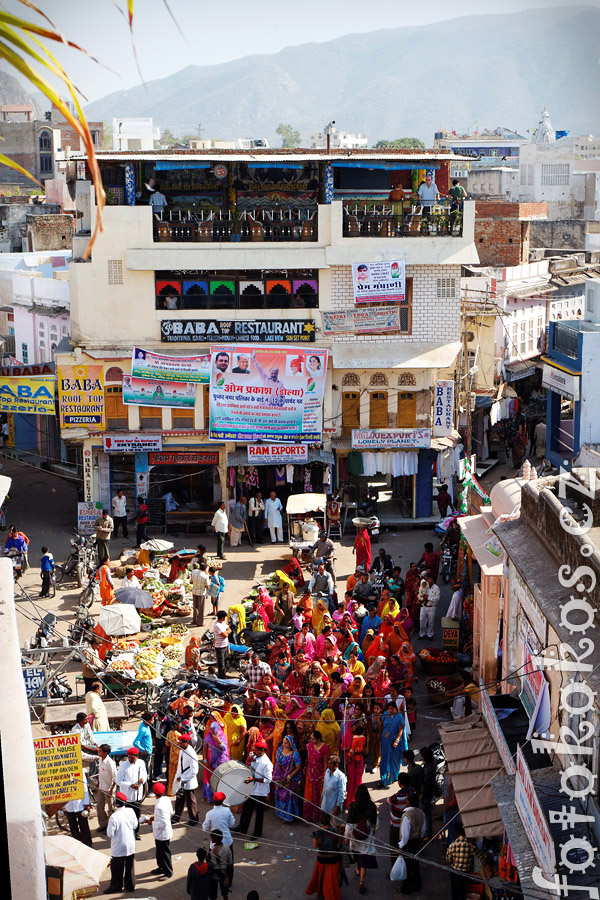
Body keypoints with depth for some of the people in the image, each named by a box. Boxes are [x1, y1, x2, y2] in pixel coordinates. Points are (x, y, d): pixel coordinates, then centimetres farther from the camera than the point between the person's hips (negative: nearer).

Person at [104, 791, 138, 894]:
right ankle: (130, 885, 28)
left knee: (117, 868, 12)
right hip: (131, 846, 5)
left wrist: (108, 825, -2)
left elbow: (110, 834, -18)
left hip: (118, 848, -5)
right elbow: (135, 826, 2)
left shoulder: (114, 817, -26)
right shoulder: (130, 811, -9)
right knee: (130, 866, 18)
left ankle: (116, 886, 24)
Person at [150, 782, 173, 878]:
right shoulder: (167, 799, -7)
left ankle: (168, 872, 26)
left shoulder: (159, 806, -34)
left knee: (164, 852, 10)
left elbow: (162, 823, -31)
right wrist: (156, 817, 9)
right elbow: (171, 813, 9)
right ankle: (161, 867, 42)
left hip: (162, 834, -9)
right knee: (159, 851, 26)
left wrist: (152, 823, -17)